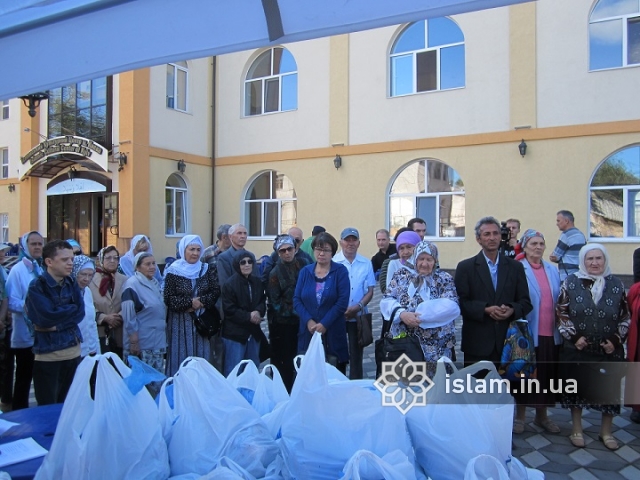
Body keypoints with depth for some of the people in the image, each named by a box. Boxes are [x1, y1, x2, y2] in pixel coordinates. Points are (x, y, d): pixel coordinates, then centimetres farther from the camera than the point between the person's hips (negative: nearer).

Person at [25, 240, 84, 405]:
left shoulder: (72, 284, 7)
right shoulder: (37, 287, -9)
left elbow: (80, 313, -4)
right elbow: (47, 316, -21)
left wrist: (57, 325, -15)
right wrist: (71, 309, -6)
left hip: (73, 350, 5)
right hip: (47, 354, -5)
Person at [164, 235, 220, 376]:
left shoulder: (208, 270, 7)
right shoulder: (173, 271, -3)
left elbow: (216, 292, 1)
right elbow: (168, 298, -8)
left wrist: (201, 301, -14)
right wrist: (190, 303, -16)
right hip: (181, 322, -3)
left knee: (202, 356, 7)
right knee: (181, 356, 2)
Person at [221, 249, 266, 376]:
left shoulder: (257, 281, 5)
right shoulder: (230, 284, -12)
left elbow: (263, 302, 8)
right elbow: (229, 310, -14)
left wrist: (258, 312, -14)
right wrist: (248, 316, -17)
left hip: (254, 332, 6)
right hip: (235, 332, -6)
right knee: (234, 370, 1)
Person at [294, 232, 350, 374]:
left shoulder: (340, 271, -1)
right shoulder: (305, 271, 7)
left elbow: (342, 302, -9)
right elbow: (297, 300, 2)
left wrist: (324, 324, -14)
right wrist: (309, 321, -12)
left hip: (332, 332, -2)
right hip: (308, 331, 2)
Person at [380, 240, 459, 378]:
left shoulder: (444, 279, 3)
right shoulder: (401, 275, 7)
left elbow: (452, 306, -12)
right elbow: (386, 301, 1)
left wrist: (419, 314, -17)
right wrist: (402, 313, -19)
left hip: (436, 347, -1)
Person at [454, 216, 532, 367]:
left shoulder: (515, 267, 11)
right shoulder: (465, 267, 3)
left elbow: (525, 302, 9)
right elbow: (461, 302, -3)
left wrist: (512, 310, -12)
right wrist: (485, 309, -17)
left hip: (508, 341, 2)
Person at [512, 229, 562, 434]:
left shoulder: (553, 270, 8)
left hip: (551, 334, 5)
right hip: (528, 333, -5)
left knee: (547, 375, 15)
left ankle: (541, 416, 34)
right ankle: (520, 416, 26)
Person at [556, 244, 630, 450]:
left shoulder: (616, 284, 2)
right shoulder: (571, 282, -3)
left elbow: (625, 317, 5)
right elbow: (561, 312, -3)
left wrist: (615, 340, -6)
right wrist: (574, 336, -11)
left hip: (609, 350, 2)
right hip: (577, 348, -1)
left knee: (609, 389, 10)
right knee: (576, 388, 9)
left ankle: (606, 432, 31)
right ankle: (576, 430, 28)